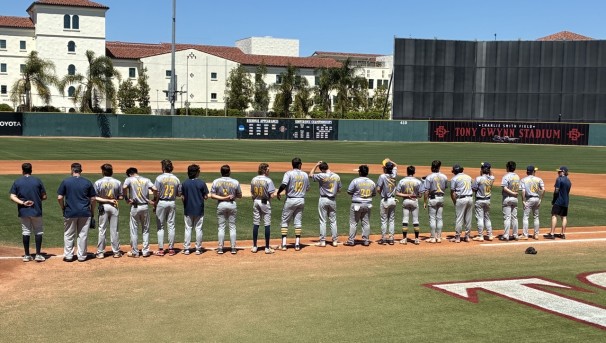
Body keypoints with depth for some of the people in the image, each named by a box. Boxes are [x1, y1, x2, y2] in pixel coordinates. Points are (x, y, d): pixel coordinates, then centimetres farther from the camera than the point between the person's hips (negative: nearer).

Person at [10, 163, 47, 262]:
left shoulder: (17, 182, 1)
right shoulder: (37, 181, -4)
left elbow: (12, 197, -7)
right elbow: (44, 197, -2)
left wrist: (23, 203, -11)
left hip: (23, 212, 2)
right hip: (36, 211, -2)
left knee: (25, 232, 9)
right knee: (38, 232, 7)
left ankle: (26, 255, 12)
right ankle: (38, 255, 3)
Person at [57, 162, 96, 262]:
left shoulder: (65, 182, -3)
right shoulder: (87, 182, 0)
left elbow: (59, 198, -6)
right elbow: (93, 199, 2)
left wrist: (63, 209, 9)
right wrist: (91, 212, 13)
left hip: (70, 213, -1)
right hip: (85, 213, 1)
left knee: (68, 235, 11)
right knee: (83, 234, 8)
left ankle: (68, 255, 13)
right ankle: (81, 256, 12)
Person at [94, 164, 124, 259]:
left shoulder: (98, 182, -7)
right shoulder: (117, 182, -3)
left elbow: (95, 197, -12)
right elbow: (121, 197, -2)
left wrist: (105, 200, -7)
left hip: (103, 207, -1)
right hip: (114, 208, 1)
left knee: (102, 230, 6)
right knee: (114, 230, 8)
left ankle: (100, 252, 8)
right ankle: (116, 252, 12)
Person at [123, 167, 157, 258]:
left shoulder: (129, 179, -2)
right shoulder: (146, 180, 4)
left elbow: (124, 187, -22)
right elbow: (155, 189, -11)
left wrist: (127, 198, -10)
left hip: (135, 207, -2)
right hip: (145, 206, 2)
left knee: (134, 230, 7)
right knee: (145, 230, 13)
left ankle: (135, 252, 11)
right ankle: (145, 251, 14)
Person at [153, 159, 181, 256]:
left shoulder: (159, 178, -10)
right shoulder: (176, 179, 2)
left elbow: (156, 194, -11)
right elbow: (179, 194, 5)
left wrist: (154, 205, -3)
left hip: (161, 203, -3)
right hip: (172, 203, 3)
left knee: (160, 226, 3)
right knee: (171, 226, 8)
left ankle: (161, 249, 2)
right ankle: (171, 249, 10)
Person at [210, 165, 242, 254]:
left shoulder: (216, 182, -5)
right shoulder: (235, 182, -6)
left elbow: (212, 195, -8)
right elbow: (240, 196, 0)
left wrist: (223, 198, -9)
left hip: (221, 205, 0)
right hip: (232, 205, 0)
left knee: (221, 227, 7)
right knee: (232, 227, 7)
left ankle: (220, 248, 7)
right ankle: (233, 248, 8)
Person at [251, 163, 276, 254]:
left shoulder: (253, 180, 3)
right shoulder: (268, 180, -13)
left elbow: (252, 192, 8)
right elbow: (271, 195, -15)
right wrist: (273, 192, 5)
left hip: (255, 202, 5)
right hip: (265, 203, -5)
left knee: (255, 224, 11)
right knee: (267, 225, 2)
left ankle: (254, 246, 14)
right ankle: (267, 248, 3)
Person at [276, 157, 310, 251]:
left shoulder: (289, 173, -10)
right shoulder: (305, 175, 4)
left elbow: (283, 184, -23)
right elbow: (307, 188, 12)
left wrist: (278, 193, -8)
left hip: (290, 200, -3)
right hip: (301, 200, 4)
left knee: (285, 221, 6)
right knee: (298, 222, 10)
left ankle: (283, 244, 1)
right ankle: (297, 244, 8)